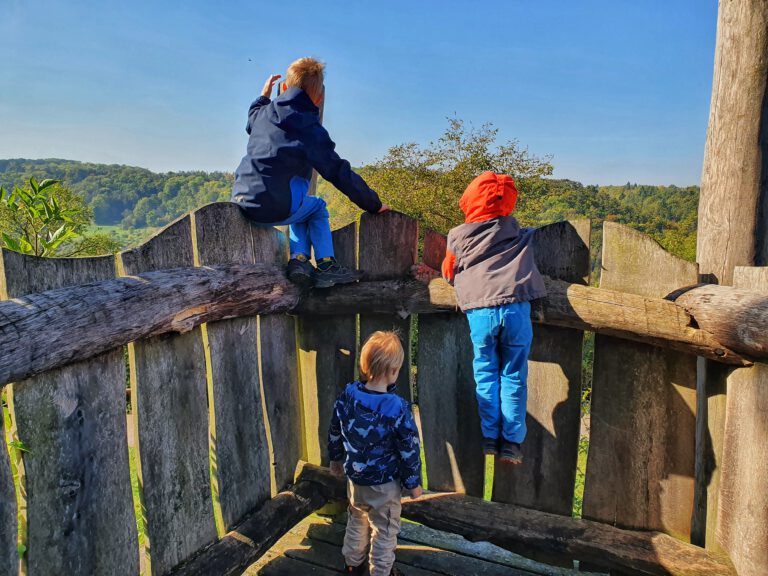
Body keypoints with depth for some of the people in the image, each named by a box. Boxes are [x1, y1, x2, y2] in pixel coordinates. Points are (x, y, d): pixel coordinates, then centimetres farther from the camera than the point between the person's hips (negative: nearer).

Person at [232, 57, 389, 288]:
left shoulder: (264, 113, 11)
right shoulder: (310, 129, -6)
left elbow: (252, 119, 39)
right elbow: (340, 174, -4)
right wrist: (374, 204, 4)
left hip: (241, 199, 6)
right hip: (274, 208, -6)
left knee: (302, 207, 32)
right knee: (317, 207, 24)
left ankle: (298, 259, 13)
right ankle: (326, 266, 11)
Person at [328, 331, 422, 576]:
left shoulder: (346, 396, -13)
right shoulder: (397, 408, -27)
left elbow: (334, 434, 1)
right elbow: (409, 449, -18)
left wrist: (336, 459, 19)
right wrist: (414, 482, -3)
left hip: (355, 476, 5)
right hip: (384, 483, -5)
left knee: (357, 520, 28)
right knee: (385, 531, 17)